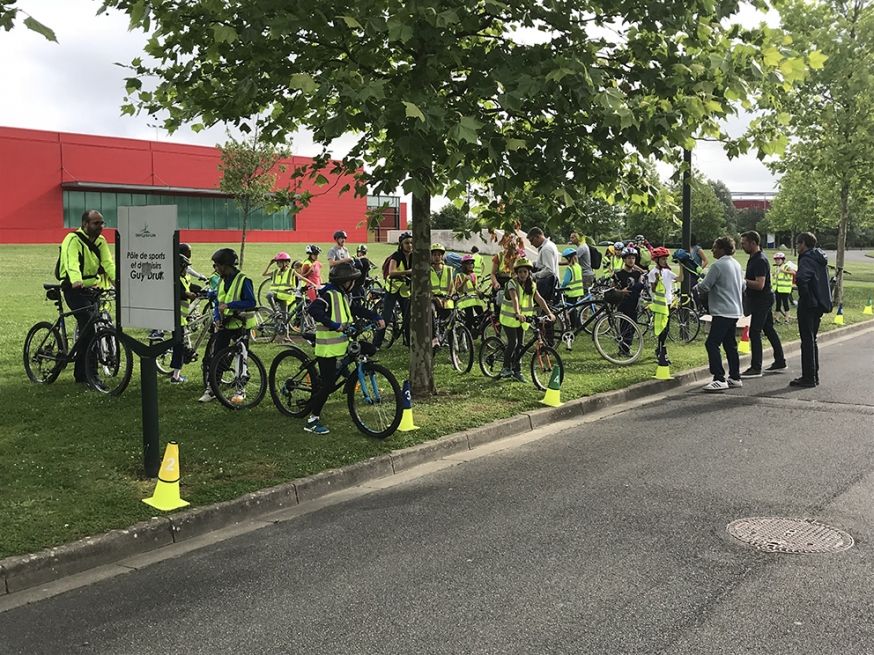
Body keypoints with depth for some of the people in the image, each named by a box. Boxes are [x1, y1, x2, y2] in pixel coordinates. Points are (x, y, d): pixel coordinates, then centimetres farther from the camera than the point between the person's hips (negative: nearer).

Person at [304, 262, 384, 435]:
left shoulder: (343, 295, 13)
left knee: (370, 350, 0)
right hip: (328, 345, -9)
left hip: (343, 341, 9)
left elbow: (356, 309, 23)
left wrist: (376, 318, 12)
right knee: (328, 384, -8)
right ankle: (312, 420, 3)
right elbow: (314, 310, -32)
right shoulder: (329, 294, -17)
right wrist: (334, 325, -38)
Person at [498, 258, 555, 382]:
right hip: (509, 318, -5)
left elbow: (540, 300, -5)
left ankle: (517, 371, 13)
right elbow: (514, 299, -32)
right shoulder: (512, 283, -16)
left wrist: (549, 313, -16)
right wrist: (518, 314, -47)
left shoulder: (531, 285, 3)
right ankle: (506, 368, 1)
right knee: (512, 343, -13)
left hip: (522, 319, 5)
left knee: (519, 344, 5)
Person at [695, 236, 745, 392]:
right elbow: (743, 286, 22)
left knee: (712, 344, -10)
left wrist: (698, 285, 7)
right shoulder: (737, 264, 13)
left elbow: (704, 287, -13)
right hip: (735, 311, 9)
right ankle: (735, 378, 20)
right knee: (730, 344, 15)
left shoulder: (717, 266, -14)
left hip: (722, 312, -9)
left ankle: (719, 379, -15)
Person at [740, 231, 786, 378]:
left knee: (754, 332, -9)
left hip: (761, 301, -10)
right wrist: (742, 280, 9)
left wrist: (743, 281, -21)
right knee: (769, 329, 15)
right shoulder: (753, 258, 12)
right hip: (761, 301, 10)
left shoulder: (760, 261, -20)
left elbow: (759, 285, -27)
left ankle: (756, 368, -7)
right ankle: (780, 361, 24)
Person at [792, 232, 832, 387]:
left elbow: (801, 279, -33)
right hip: (820, 304, 9)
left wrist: (805, 296, -20)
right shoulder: (821, 259, 14)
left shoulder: (807, 259, -15)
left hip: (808, 305, -9)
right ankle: (814, 375, 22)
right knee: (812, 340, 16)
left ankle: (808, 377, -2)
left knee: (807, 341, -4)